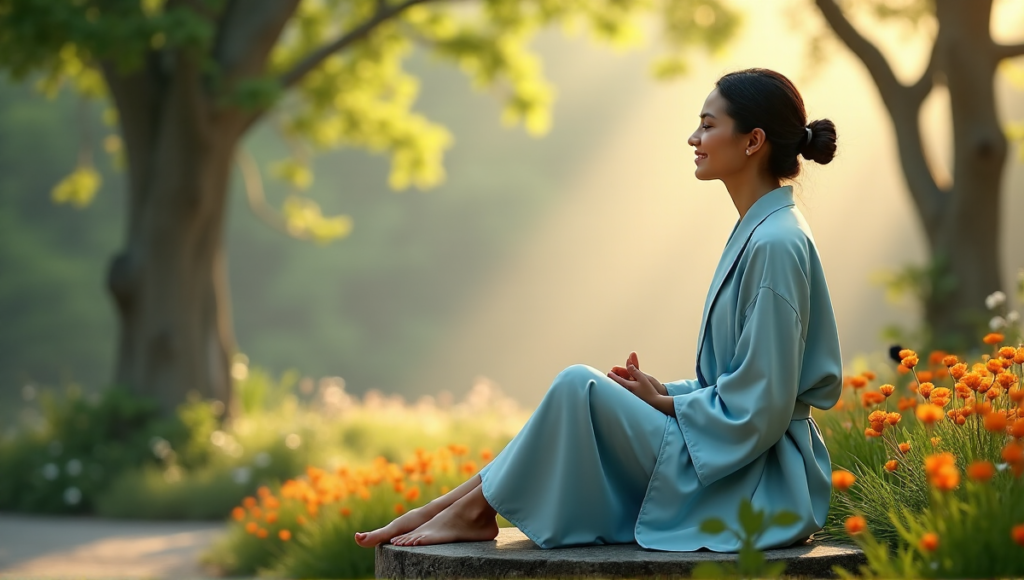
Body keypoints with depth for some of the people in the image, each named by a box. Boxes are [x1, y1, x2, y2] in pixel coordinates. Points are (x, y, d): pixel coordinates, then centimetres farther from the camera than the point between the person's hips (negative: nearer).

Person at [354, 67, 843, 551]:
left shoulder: (775, 245, -19)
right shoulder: (756, 233, 13)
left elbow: (757, 408, -21)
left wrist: (659, 403, -9)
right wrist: (664, 392, 6)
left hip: (754, 490, -10)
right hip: (733, 467, 10)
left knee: (579, 386, -17)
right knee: (580, 391, 3)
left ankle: (475, 510, -2)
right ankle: (453, 505, 4)